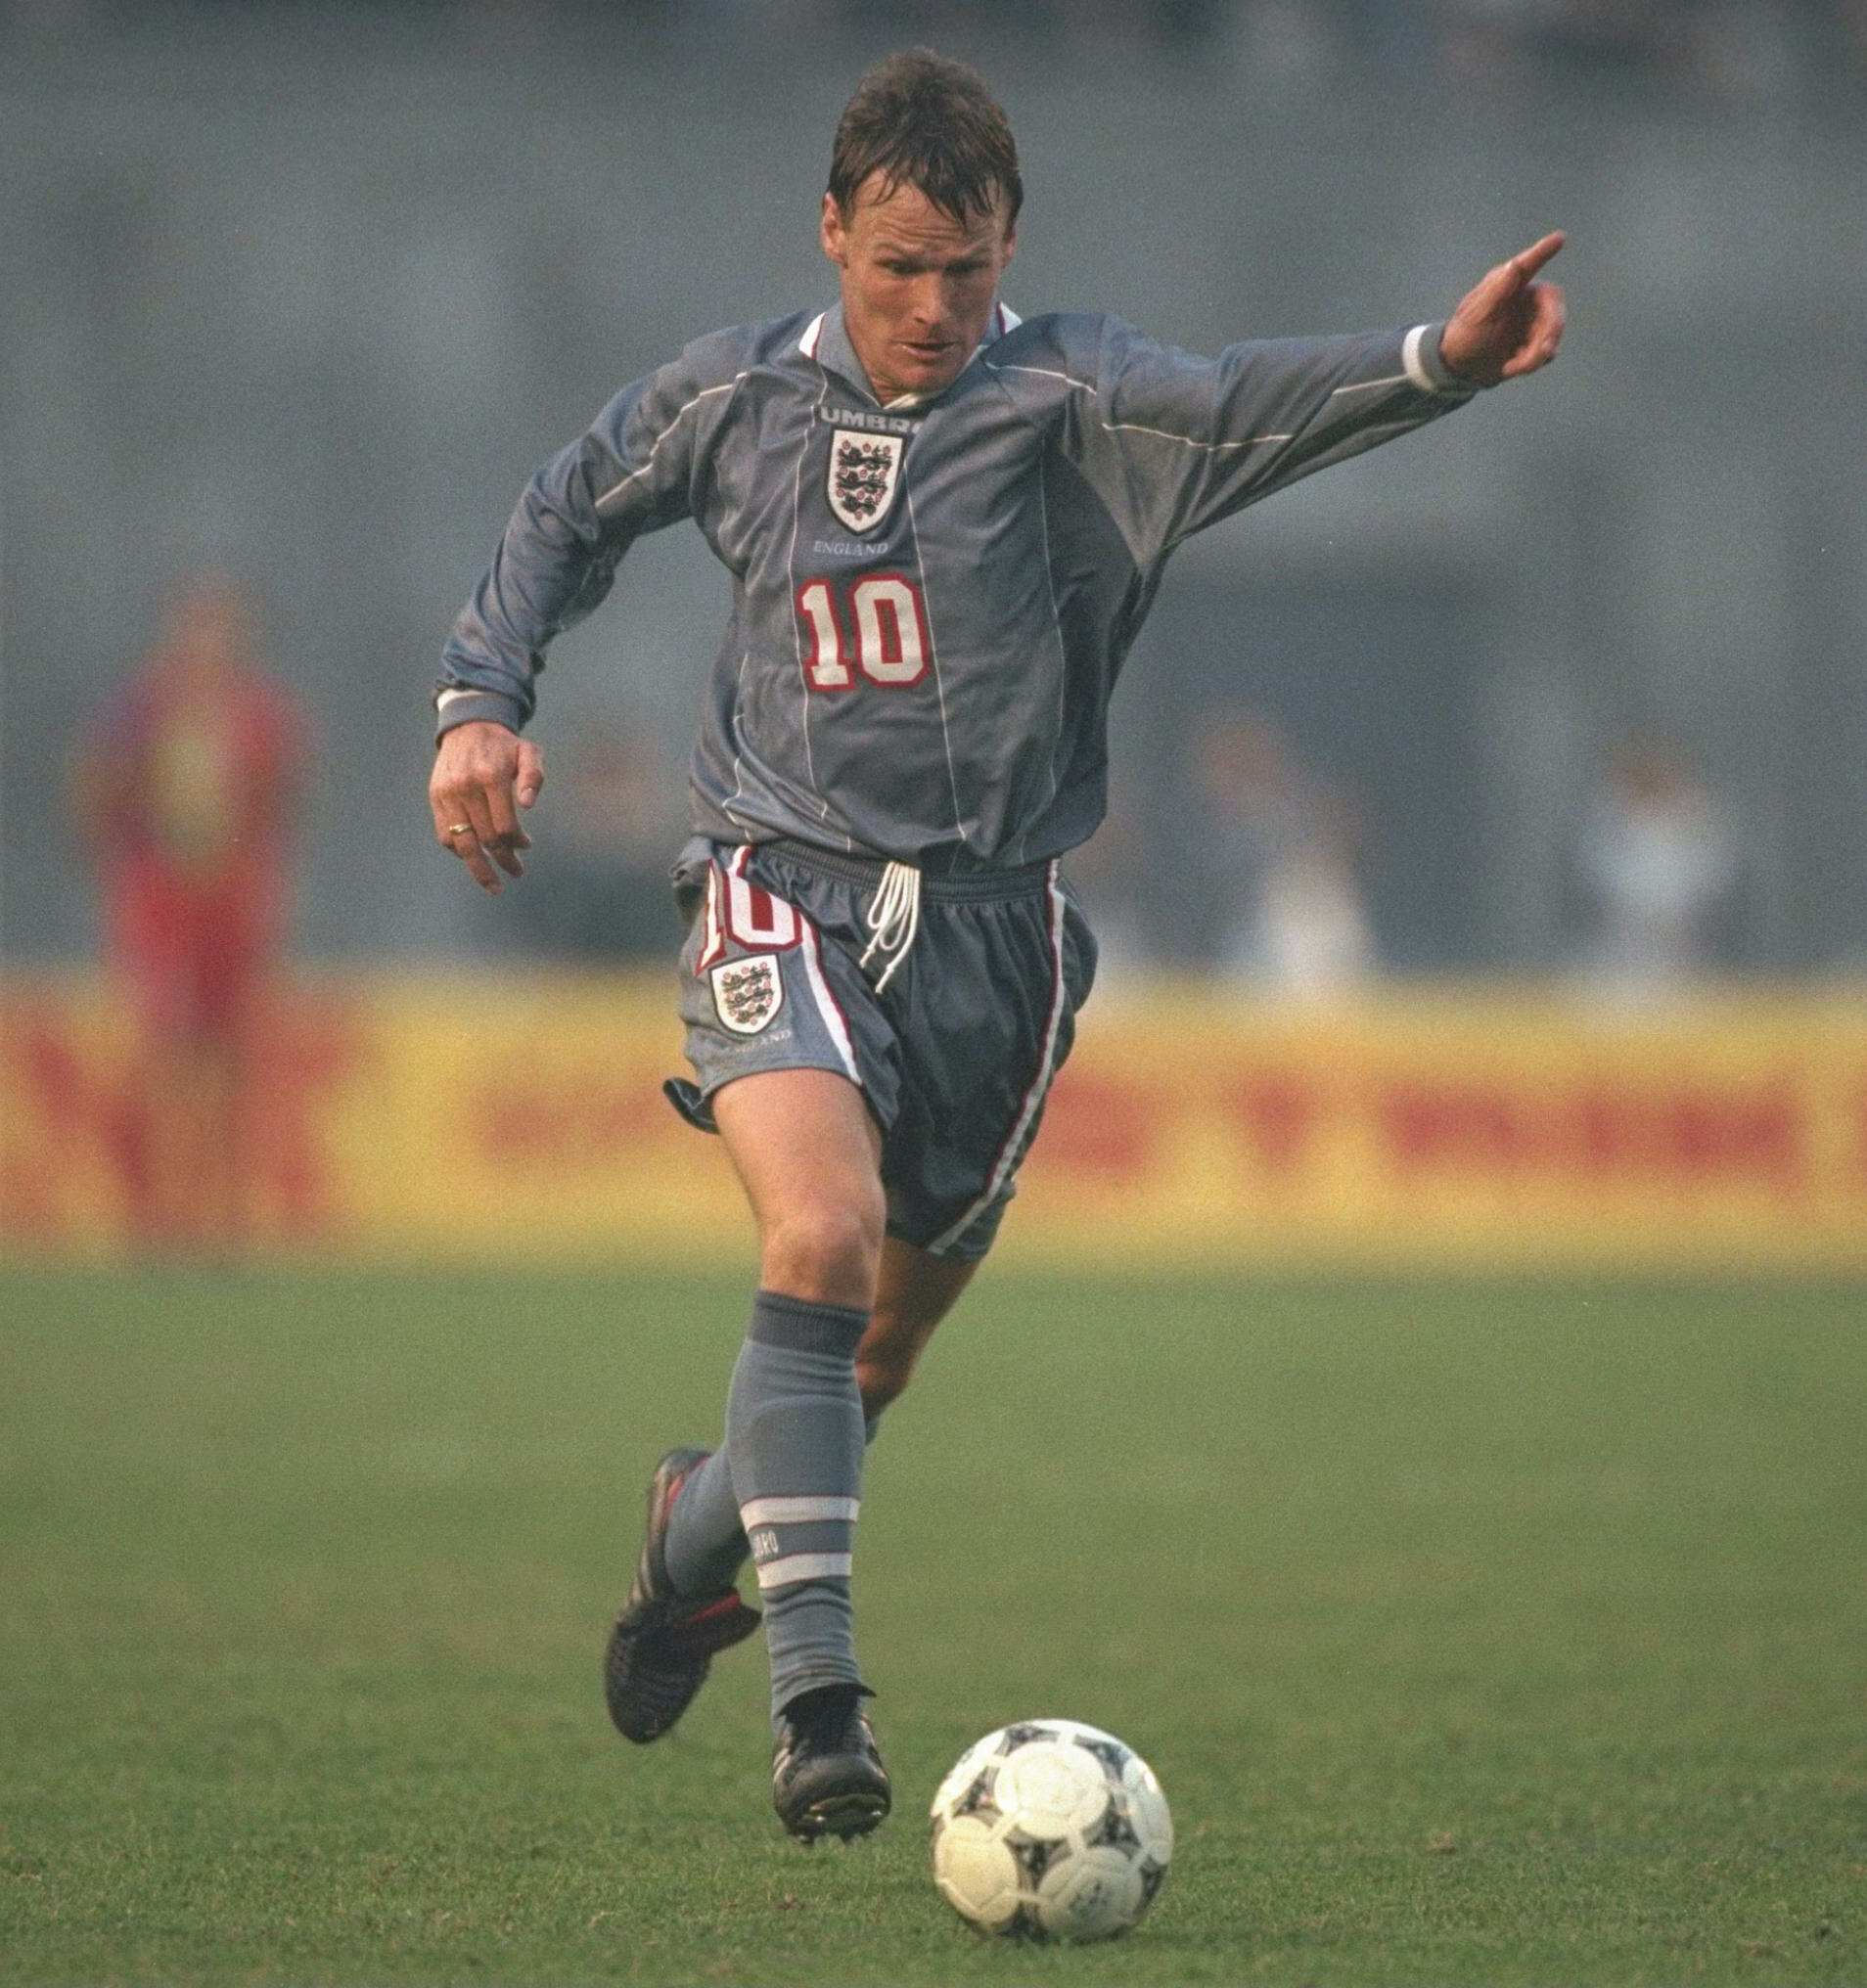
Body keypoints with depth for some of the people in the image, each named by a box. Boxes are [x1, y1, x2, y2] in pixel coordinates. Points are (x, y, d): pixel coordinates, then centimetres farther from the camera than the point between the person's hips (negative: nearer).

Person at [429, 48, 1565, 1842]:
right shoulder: (734, 397, 3)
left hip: (992, 919, 1)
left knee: (895, 1333, 13)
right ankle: (815, 1695, -26)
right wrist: (482, 705, 8)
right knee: (825, 1233, -26)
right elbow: (569, 514, 21)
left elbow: (1240, 408, -24)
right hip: (787, 889, -1)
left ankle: (710, 1519, 46)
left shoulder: (1059, 393, -5)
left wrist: (1435, 363, -43)